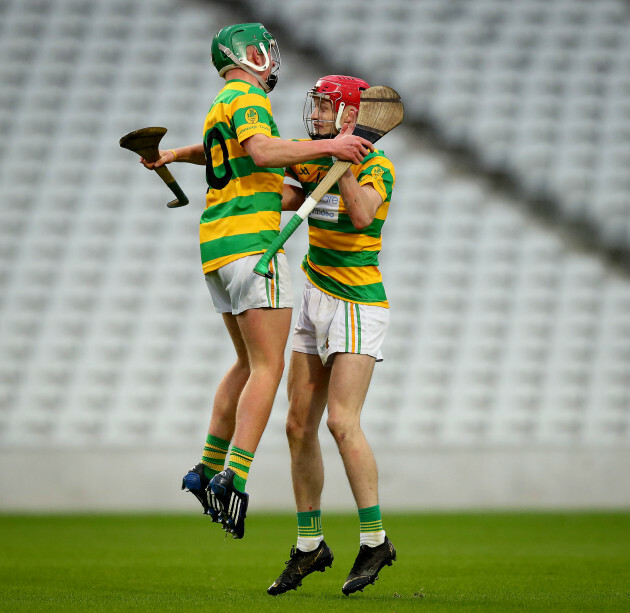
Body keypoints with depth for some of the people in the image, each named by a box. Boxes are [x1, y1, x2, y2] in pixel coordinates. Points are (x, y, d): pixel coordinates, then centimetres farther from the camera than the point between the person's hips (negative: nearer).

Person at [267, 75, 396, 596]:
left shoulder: (376, 166, -13)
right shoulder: (311, 161, 9)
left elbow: (360, 214, -31)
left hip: (359, 305, -8)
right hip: (315, 303, 8)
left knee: (342, 422, -19)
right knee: (300, 426, 6)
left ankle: (375, 540, -9)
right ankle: (309, 546, 17)